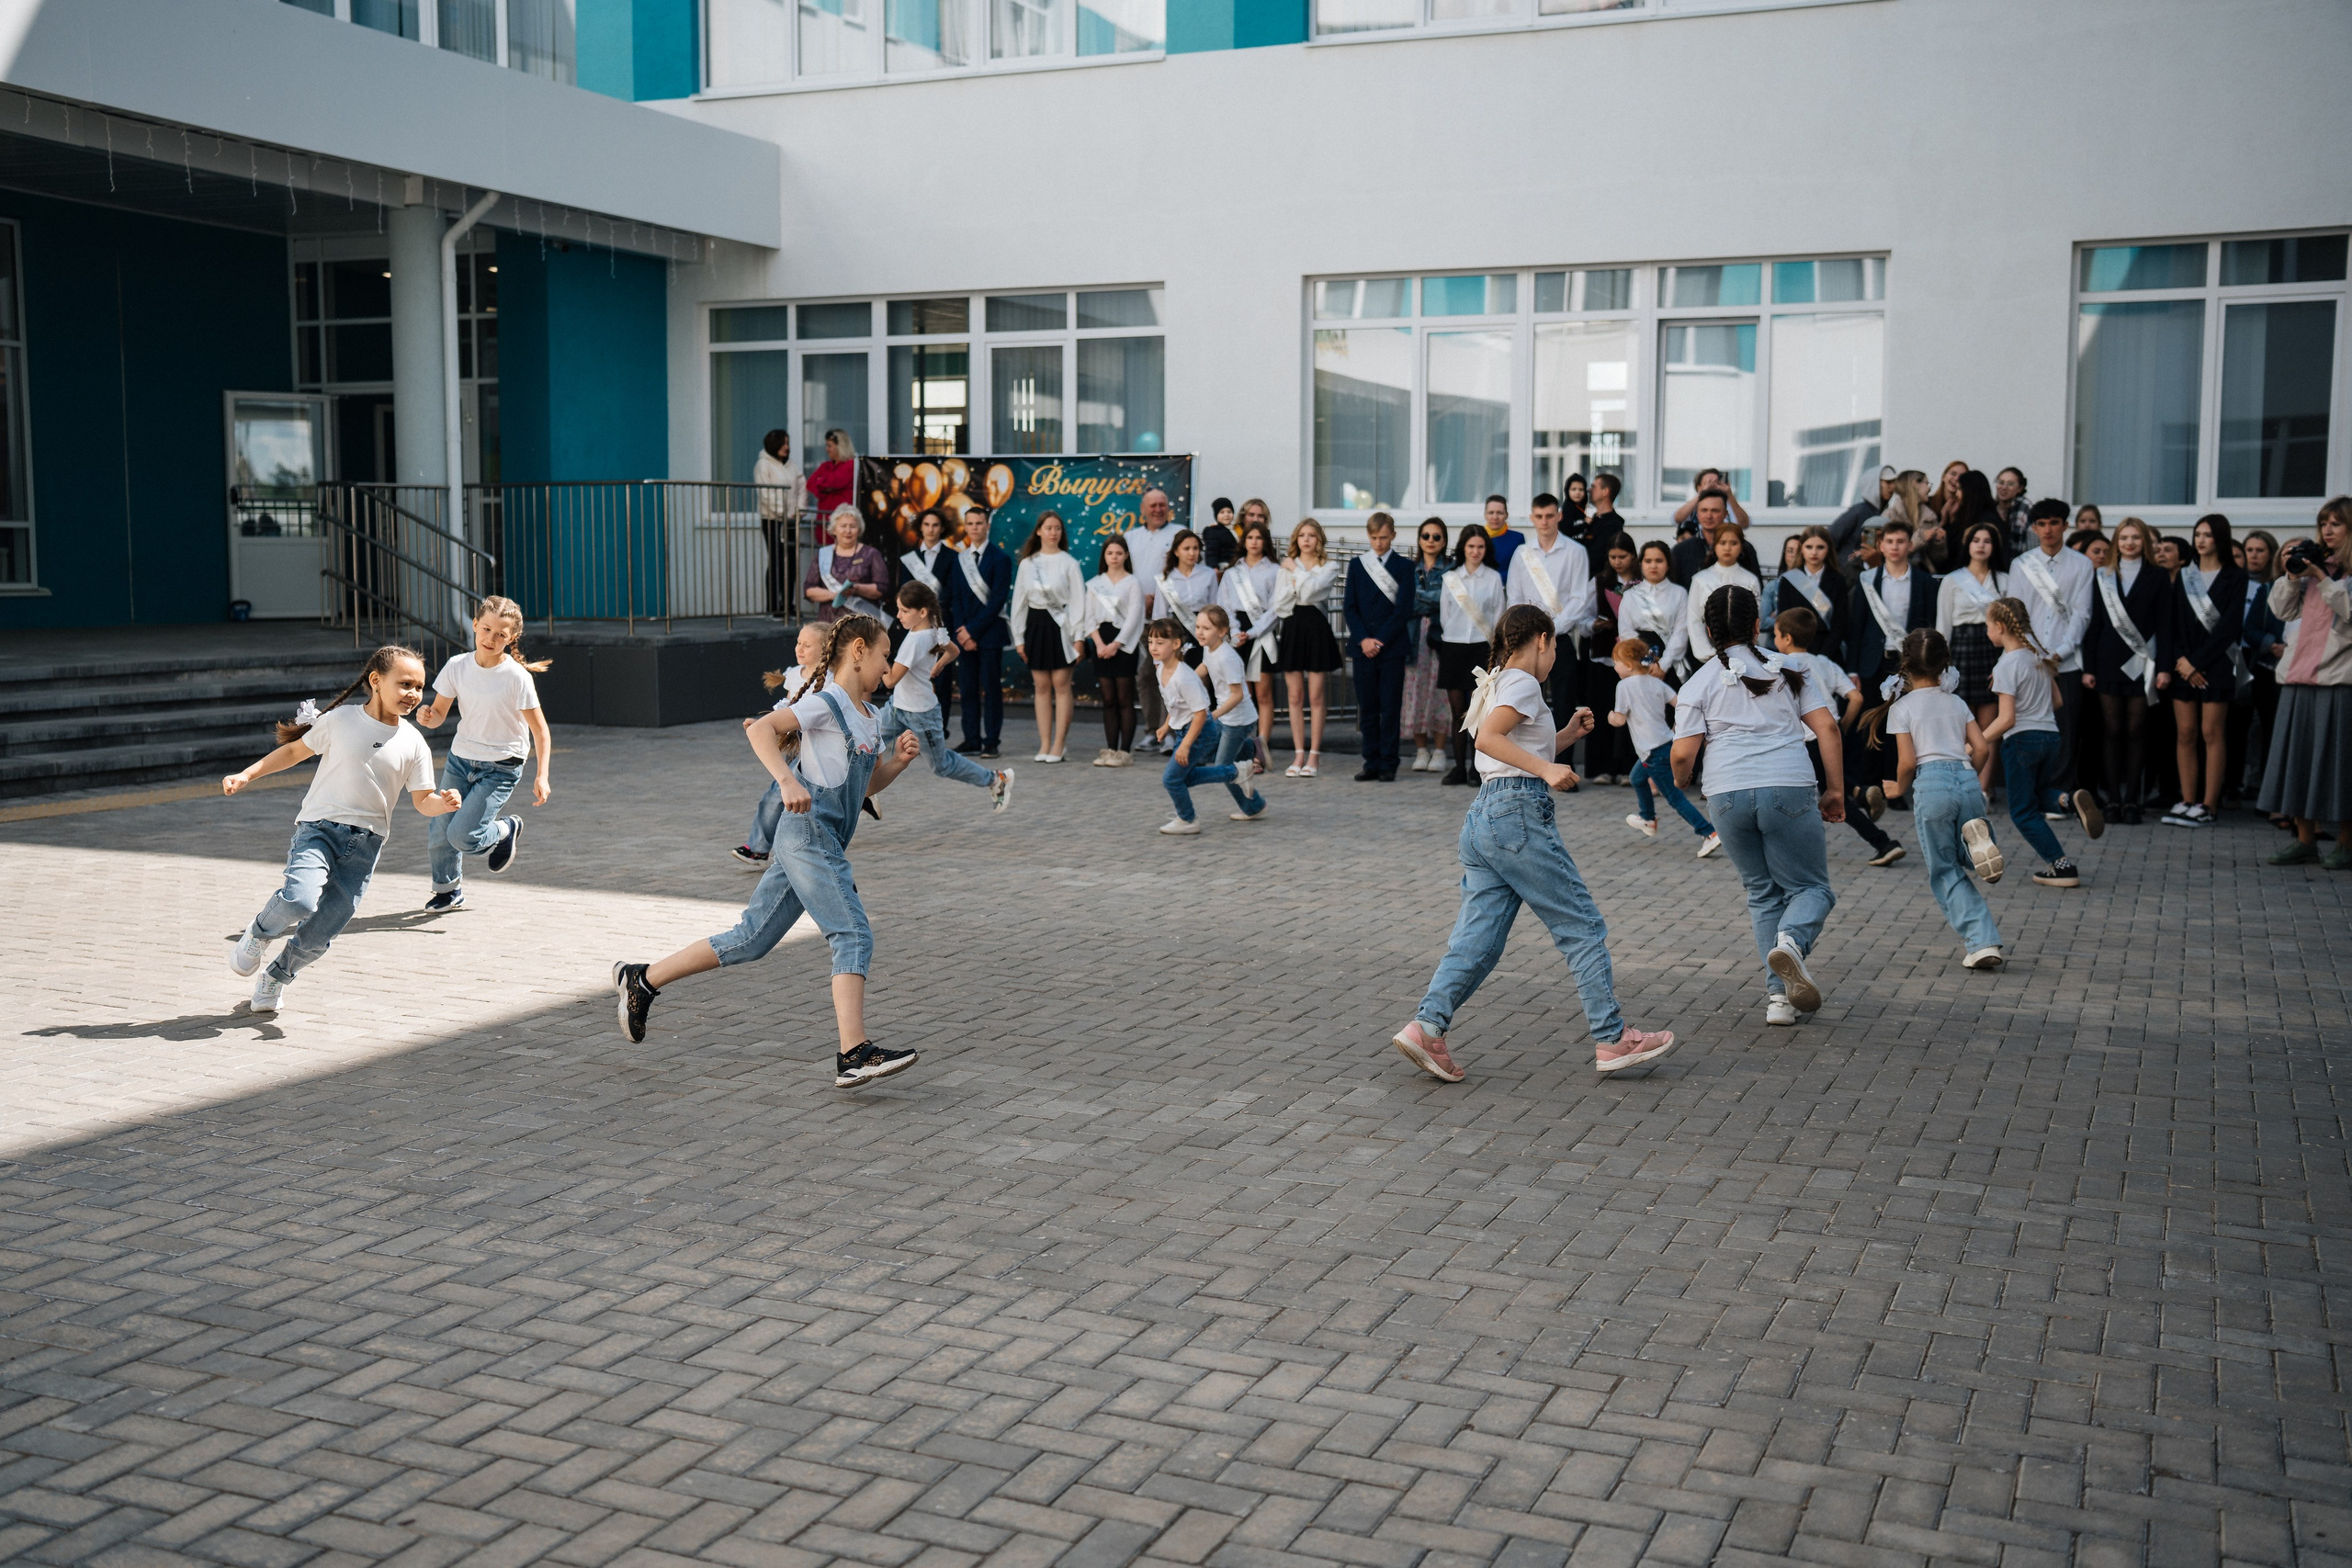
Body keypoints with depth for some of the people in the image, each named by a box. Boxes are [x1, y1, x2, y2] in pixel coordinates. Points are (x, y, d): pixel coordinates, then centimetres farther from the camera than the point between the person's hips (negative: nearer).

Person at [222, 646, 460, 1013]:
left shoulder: (413, 744, 2)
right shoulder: (339, 721, -2)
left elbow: (422, 801, 5)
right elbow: (295, 751, 11)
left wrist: (443, 803, -17)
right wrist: (247, 775, 5)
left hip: (365, 846, 2)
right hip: (319, 829, -2)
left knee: (317, 938, 2)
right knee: (299, 900, -29)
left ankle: (276, 978, 33)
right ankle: (259, 934, 6)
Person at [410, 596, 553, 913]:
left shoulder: (518, 678, -17)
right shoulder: (458, 666, -6)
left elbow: (540, 731, -12)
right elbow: (439, 714, 1)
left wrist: (541, 775, -20)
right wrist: (426, 717, -23)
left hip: (501, 767, -4)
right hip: (460, 759, 4)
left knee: (461, 836, -15)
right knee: (438, 833, 4)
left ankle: (506, 831, 18)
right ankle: (448, 890, 33)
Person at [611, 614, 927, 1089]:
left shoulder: (870, 716, 18)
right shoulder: (825, 702, -9)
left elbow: (870, 783, 28)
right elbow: (762, 729, -21)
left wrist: (899, 759, 9)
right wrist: (788, 781, -34)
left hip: (823, 844, 9)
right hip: (808, 833, -9)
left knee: (750, 940, 11)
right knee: (854, 937, -16)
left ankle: (642, 980, 21)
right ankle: (853, 1054, -21)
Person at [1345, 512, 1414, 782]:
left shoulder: (1404, 566, 3)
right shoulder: (1356, 565, 11)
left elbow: (1404, 610, -4)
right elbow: (1349, 606, 6)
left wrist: (1380, 640, -11)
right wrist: (1363, 639, -8)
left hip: (1392, 647, -2)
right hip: (1363, 647, 2)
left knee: (1390, 709, -2)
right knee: (1367, 709, 4)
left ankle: (1388, 766, 3)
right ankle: (1372, 763, 10)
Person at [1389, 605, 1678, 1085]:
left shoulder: (1497, 684, 24)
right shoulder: (1522, 683, -4)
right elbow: (1487, 738, -21)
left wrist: (1568, 734, 23)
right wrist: (1546, 767, -23)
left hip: (1484, 815, 9)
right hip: (1519, 814, -9)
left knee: (1477, 938, 4)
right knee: (1583, 927, -1)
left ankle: (1426, 1027, -9)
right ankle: (1613, 1040, 2)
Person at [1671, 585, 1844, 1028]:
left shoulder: (1698, 684, 8)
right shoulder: (1786, 670, 12)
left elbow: (1683, 754, 0)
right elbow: (1827, 728, 4)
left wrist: (1681, 781, 21)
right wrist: (1835, 791, 10)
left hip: (1727, 796, 1)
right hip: (1789, 790, -1)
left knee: (1763, 893, 15)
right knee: (1810, 886, 10)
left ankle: (1780, 995, 7)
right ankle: (1791, 941, -23)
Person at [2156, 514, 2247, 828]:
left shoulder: (2235, 576, 1)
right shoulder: (2184, 575, 13)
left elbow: (2230, 625, -6)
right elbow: (2168, 622, 7)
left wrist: (2196, 661, -11)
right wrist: (2168, 665, -4)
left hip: (2215, 664, -4)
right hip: (2182, 665, 4)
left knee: (2212, 733, -5)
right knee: (2185, 734, 1)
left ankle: (2210, 806, -4)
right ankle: (2187, 802, 4)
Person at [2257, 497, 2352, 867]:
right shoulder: (2313, 562, 16)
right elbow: (2283, 611, 15)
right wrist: (2291, 577, 1)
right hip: (2300, 674, 6)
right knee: (2298, 753, 6)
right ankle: (2305, 839, 13)